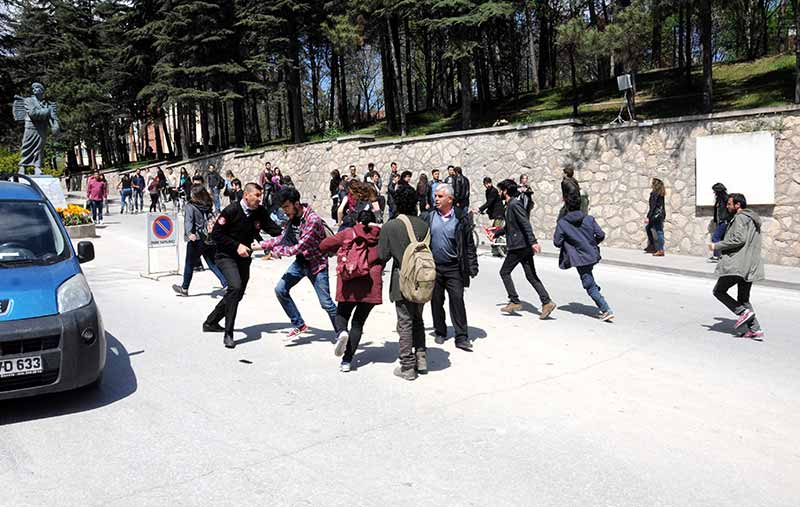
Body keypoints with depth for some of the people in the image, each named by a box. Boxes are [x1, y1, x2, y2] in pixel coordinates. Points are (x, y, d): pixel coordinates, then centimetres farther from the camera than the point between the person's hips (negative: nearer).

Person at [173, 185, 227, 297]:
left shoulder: (190, 206, -8)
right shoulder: (208, 206, 6)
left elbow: (188, 220, -21)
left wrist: (189, 233, -33)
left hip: (196, 239, -4)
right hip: (209, 240, 4)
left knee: (189, 264, 11)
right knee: (212, 263, 10)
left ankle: (184, 288, 25)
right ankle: (226, 284, -3)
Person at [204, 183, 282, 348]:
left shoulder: (260, 212, -4)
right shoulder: (231, 210, -17)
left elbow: (274, 230, -4)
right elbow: (216, 234, -13)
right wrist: (237, 246, -21)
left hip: (244, 258, 7)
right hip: (225, 256, -7)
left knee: (237, 294, 15)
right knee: (235, 286, -27)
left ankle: (210, 322, 37)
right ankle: (228, 334, -20)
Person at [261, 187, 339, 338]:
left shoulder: (313, 220, -26)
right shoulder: (292, 218, 0)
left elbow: (299, 247, -27)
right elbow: (283, 238, 9)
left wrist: (277, 251, -16)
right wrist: (262, 245, -1)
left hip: (316, 263, -8)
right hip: (300, 262, 8)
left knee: (326, 302, -5)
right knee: (280, 289, 1)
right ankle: (299, 325, 15)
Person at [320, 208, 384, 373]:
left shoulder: (348, 233, 7)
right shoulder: (381, 235, 8)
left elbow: (323, 245, 10)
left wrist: (340, 249, 27)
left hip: (349, 284, -1)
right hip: (372, 285, 1)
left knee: (342, 314, 22)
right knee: (358, 322, 10)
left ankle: (342, 332, -11)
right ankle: (347, 360, 4)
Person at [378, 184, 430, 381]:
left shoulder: (389, 227, -14)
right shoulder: (423, 225, -1)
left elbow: (383, 255, -10)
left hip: (402, 283, -4)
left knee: (405, 324, 4)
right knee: (418, 320, 21)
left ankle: (408, 367, 10)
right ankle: (421, 359, 24)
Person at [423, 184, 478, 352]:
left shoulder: (461, 218, -2)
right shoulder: (429, 217, 3)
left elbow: (469, 244, 1)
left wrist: (472, 267, -2)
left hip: (454, 268, -2)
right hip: (434, 267, 2)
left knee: (457, 300, -3)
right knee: (436, 301, 10)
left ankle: (462, 337, 3)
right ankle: (440, 332, 26)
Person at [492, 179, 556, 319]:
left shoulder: (514, 204, -13)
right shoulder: (510, 205, 18)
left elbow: (526, 224, -23)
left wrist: (533, 242, -29)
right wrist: (495, 233, 29)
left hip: (518, 246, -9)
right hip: (524, 246, 9)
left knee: (504, 272, 3)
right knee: (531, 276, 7)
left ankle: (514, 302, 6)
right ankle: (547, 302, 3)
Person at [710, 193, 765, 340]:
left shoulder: (740, 217, -10)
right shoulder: (753, 219, 21)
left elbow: (738, 239, -22)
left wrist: (717, 246, -14)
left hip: (737, 266, -10)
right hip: (750, 267, 10)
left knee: (719, 291, 3)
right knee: (743, 299, 14)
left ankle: (743, 312, -8)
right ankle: (755, 329, 9)